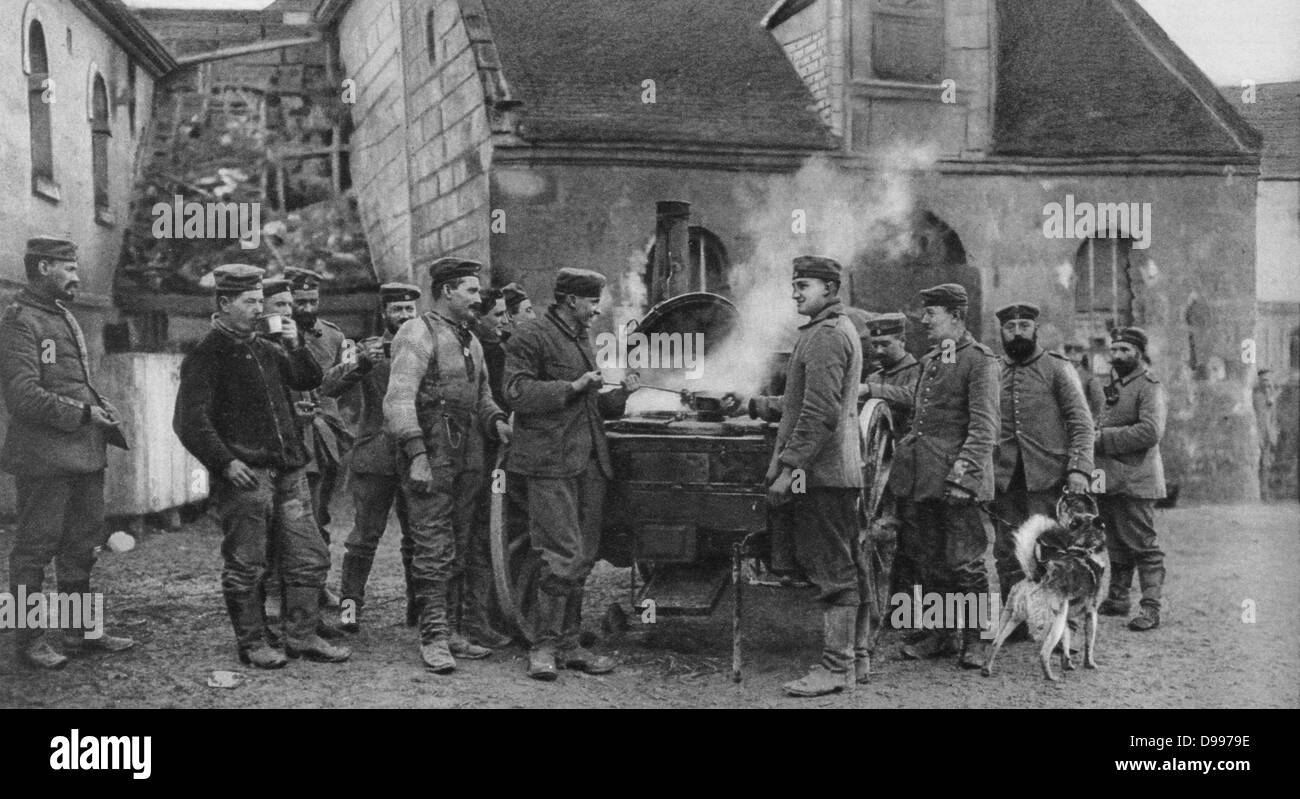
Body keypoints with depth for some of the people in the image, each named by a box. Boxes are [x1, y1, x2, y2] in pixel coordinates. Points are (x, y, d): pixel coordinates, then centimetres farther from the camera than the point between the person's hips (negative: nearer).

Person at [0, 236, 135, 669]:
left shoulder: (65, 317, 17)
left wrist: (106, 413, 6)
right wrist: (83, 413, -17)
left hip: (85, 453, 9)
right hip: (43, 457, -9)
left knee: (82, 544, 14)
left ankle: (81, 631, 24)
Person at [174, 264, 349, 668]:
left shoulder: (264, 348, 16)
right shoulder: (206, 355, -6)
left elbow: (310, 381, 19)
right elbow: (189, 421, -12)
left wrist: (295, 346, 2)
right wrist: (226, 463, -17)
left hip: (288, 471, 7)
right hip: (245, 475, -7)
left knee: (310, 557, 7)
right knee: (245, 566, 3)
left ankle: (303, 637, 17)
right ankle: (252, 643, 16)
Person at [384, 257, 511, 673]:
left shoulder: (471, 341, 19)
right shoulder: (418, 334, -8)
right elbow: (398, 400, -17)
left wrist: (496, 421, 5)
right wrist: (417, 455, -24)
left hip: (468, 459, 8)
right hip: (431, 458, -8)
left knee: (462, 549, 11)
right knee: (434, 549, -7)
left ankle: (455, 631, 19)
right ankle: (434, 638, -2)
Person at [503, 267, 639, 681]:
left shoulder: (583, 340, 24)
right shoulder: (531, 337, -4)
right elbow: (518, 393, -14)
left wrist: (620, 393, 13)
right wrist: (573, 386, -16)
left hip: (589, 464, 8)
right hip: (550, 464, -8)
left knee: (583, 558, 8)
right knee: (565, 557, -12)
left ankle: (569, 645, 16)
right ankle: (543, 647, -1)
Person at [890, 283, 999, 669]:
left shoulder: (979, 360, -6)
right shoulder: (929, 361, 18)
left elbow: (984, 426, -13)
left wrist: (963, 471, -22)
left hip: (957, 478, -8)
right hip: (923, 477, 8)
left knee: (964, 561, -4)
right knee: (933, 560, 11)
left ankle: (973, 639, 6)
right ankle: (940, 634, 20)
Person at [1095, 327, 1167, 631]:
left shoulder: (1149, 386, -10)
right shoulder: (1114, 385, 17)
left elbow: (1151, 431, -22)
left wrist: (1104, 438, -19)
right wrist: (1095, 433, 7)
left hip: (1134, 480, -9)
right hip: (1109, 478, 9)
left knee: (1142, 544, -6)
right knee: (1116, 544, 16)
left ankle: (1150, 609, -4)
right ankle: (1117, 598, 26)